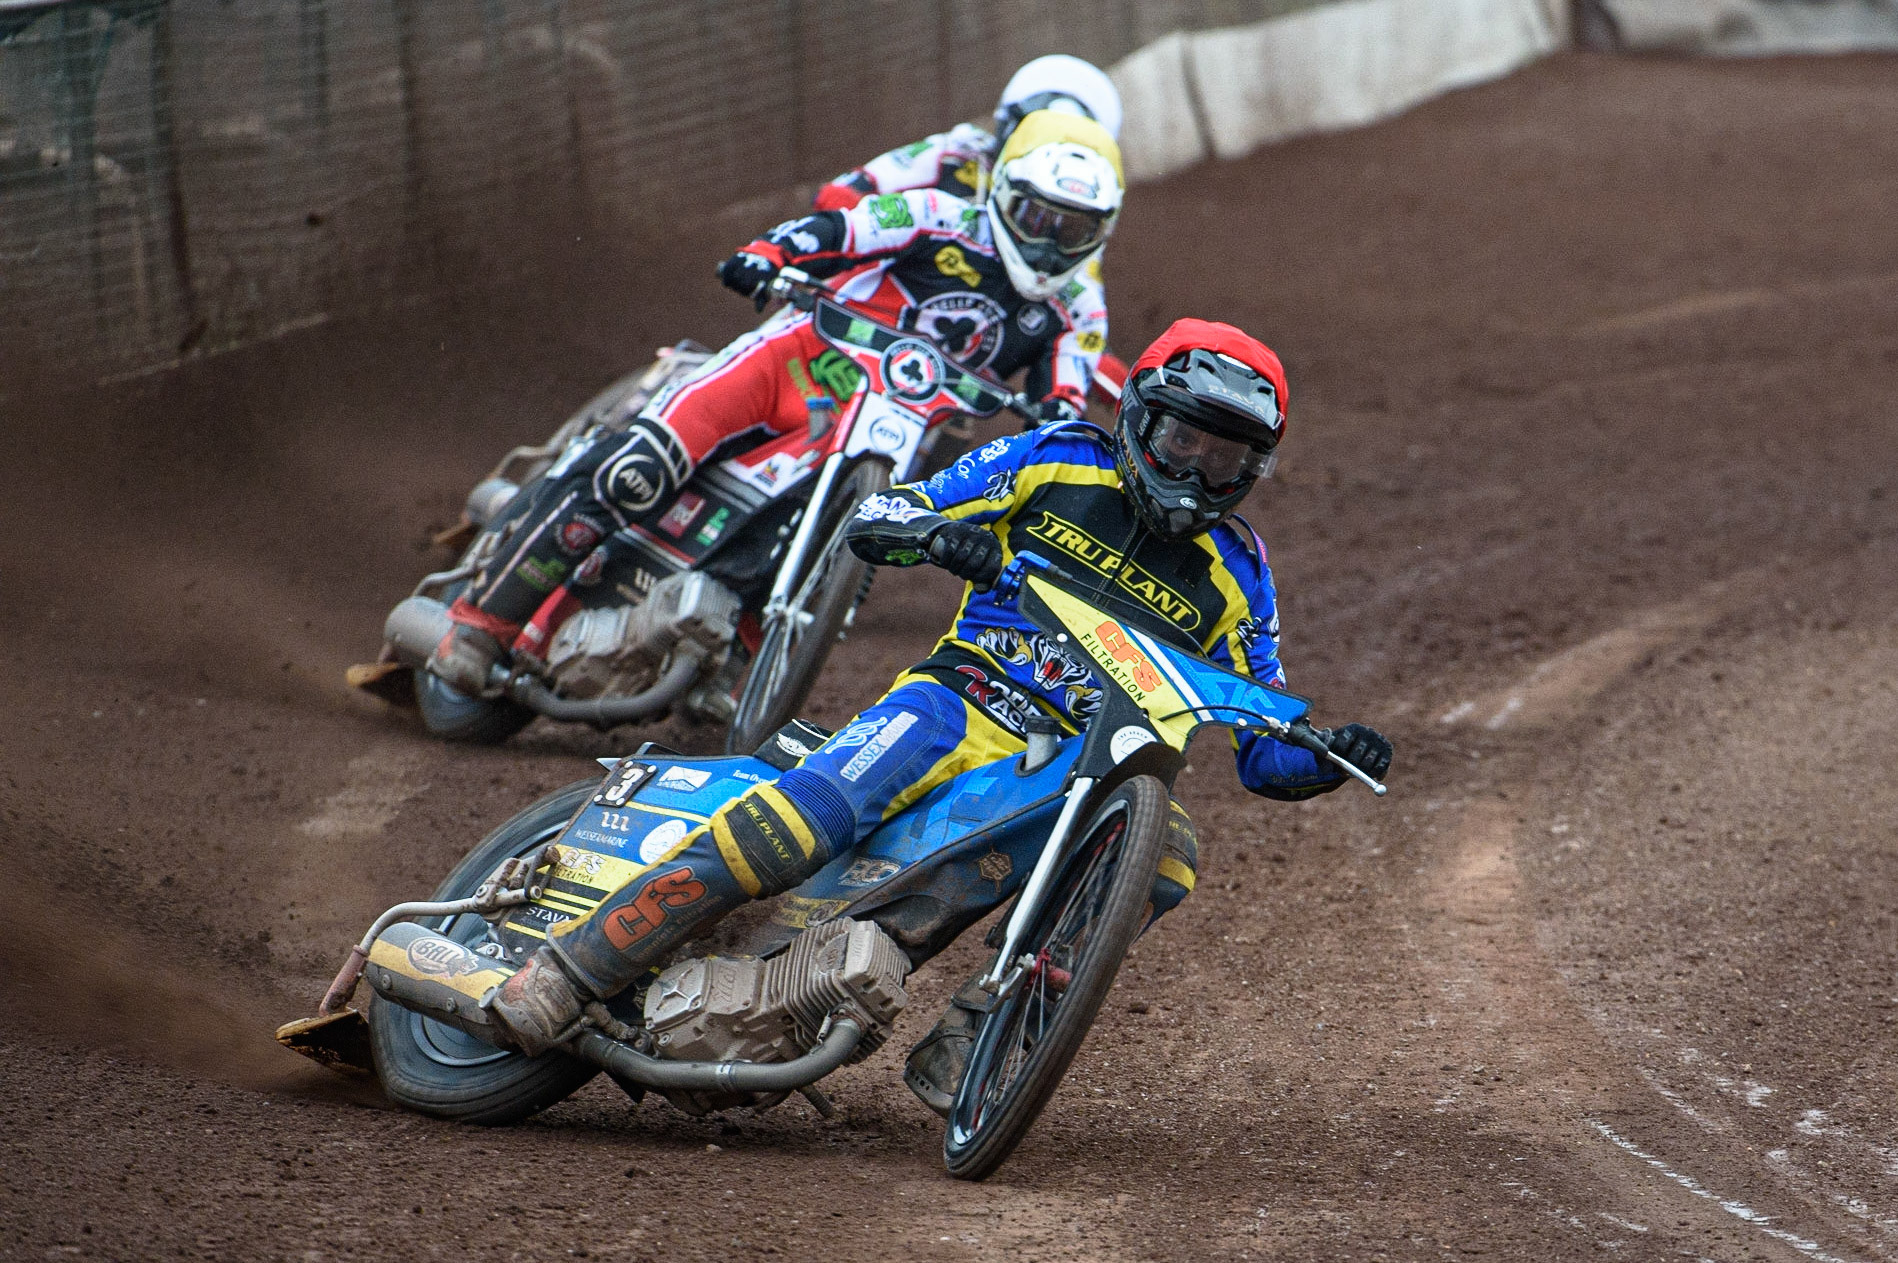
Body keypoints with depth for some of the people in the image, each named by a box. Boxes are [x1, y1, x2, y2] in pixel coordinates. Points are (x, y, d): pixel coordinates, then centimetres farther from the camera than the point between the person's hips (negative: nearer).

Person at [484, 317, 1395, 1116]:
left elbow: (1263, 754, 13)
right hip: (970, 699, -3)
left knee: (1165, 859, -31)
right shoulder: (1058, 461, 7)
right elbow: (870, 520, 6)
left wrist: (1331, 758, -9)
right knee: (798, 823, -31)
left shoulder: (1234, 575, 12)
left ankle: (963, 1040, -28)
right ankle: (569, 966, -32)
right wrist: (936, 530, -16)